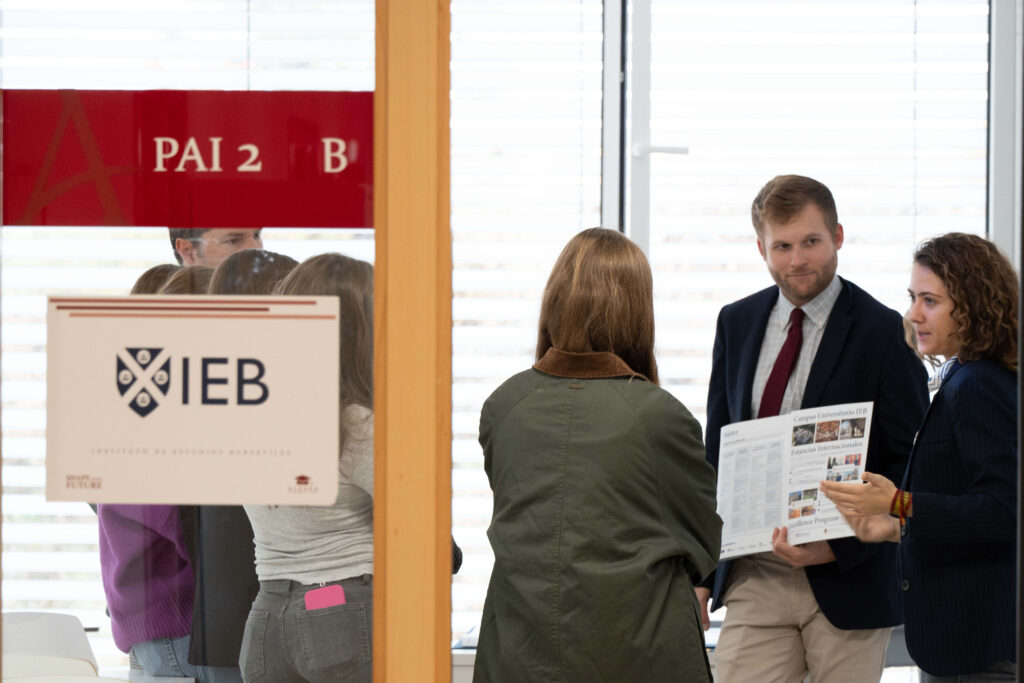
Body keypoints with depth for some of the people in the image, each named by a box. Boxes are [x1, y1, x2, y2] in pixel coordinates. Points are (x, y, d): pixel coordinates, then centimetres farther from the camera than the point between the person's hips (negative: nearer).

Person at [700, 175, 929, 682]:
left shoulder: (885, 333, -6)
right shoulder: (737, 323, 10)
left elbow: (911, 466, -6)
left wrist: (838, 546, -17)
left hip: (846, 576, -3)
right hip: (752, 579, 4)